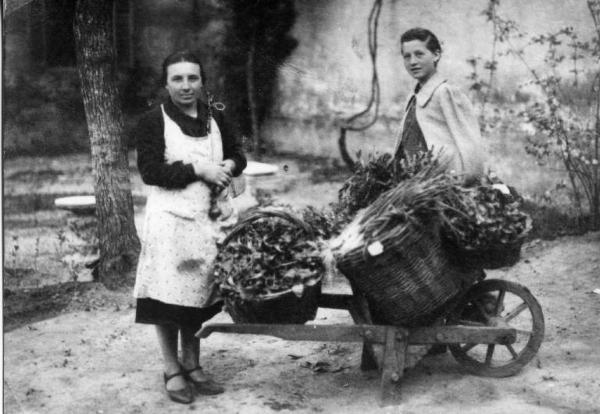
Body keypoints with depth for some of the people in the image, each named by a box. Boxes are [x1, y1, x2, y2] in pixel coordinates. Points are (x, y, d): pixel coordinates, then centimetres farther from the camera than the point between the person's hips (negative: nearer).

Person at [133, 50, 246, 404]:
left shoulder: (215, 117, 11)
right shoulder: (154, 121, -4)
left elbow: (237, 153, 19)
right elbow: (150, 170, -12)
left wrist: (228, 166, -4)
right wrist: (198, 169, -16)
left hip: (210, 217, 5)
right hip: (171, 219, -5)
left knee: (199, 294, 11)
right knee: (170, 296, -2)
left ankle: (192, 366, 24)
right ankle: (172, 371, 12)